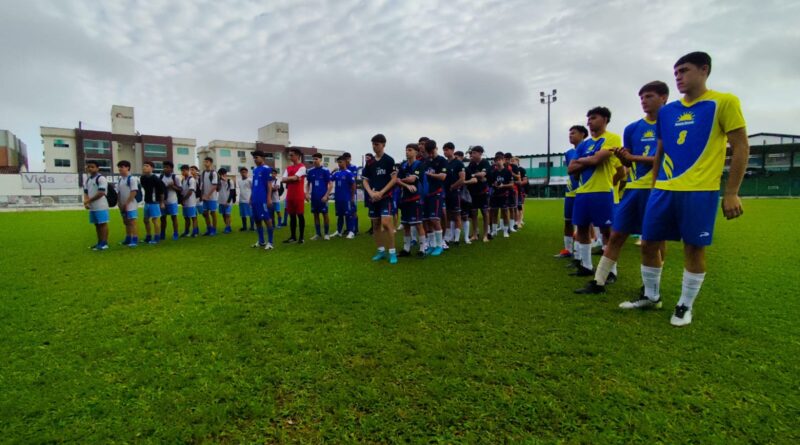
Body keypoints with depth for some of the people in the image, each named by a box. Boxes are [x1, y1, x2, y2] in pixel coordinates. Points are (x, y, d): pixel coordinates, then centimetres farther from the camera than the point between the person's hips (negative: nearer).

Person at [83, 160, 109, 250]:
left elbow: (101, 193, -18)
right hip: (92, 207, 9)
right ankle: (99, 242, 21)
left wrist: (89, 200, -15)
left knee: (103, 224, -4)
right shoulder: (87, 180, 16)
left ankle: (104, 243, 0)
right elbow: (86, 192, 16)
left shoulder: (101, 178, -11)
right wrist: (86, 201, -2)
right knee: (97, 224, 14)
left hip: (100, 206, -9)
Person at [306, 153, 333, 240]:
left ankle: (327, 233, 13)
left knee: (325, 214, 3)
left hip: (323, 197, -4)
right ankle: (318, 234, 18)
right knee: (315, 214, 9)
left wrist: (326, 195, -13)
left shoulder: (325, 170, -6)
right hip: (313, 197, 4)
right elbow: (308, 183, 15)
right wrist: (307, 193, 1)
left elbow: (331, 184, -6)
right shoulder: (310, 171, 6)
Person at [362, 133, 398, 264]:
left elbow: (394, 179, -9)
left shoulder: (389, 160, -5)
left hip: (385, 196, -6)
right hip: (373, 197, 6)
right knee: (375, 224, 8)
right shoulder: (370, 163, 10)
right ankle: (381, 250, 20)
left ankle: (392, 252, -7)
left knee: (386, 223, -16)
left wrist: (381, 192, -15)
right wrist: (371, 193, -7)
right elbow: (365, 180, 12)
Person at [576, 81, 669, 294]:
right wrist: (623, 157, -10)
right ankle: (598, 282, 10)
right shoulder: (632, 128, 11)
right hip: (634, 188, 4)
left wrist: (634, 157, -13)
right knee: (616, 235, 4)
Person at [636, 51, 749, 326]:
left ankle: (685, 306, 19)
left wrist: (731, 193, -9)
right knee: (648, 243, 5)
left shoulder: (724, 102, -2)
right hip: (664, 189, 5)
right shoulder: (667, 111, 12)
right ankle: (651, 296, 24)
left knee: (694, 248, 3)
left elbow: (741, 147, -4)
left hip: (700, 190, -5)